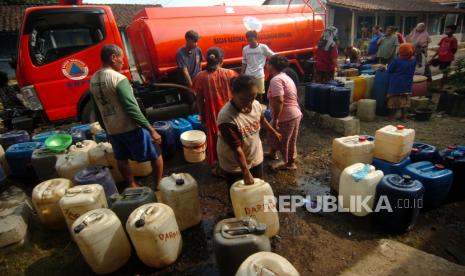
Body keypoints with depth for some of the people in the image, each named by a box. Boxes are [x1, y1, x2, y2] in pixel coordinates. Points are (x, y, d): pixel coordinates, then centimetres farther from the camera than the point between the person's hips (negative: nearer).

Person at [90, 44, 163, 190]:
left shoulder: (93, 80, 6)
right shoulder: (118, 78, -19)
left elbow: (97, 111, 13)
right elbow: (132, 108, -25)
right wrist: (152, 130, -23)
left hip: (112, 130, 8)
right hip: (131, 128, -7)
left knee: (121, 159, 22)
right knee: (156, 154, 9)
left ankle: (133, 187, 34)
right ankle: (158, 185, 19)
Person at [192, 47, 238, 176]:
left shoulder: (200, 77, -11)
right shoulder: (230, 74, -11)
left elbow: (199, 100, -5)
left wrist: (202, 115, 8)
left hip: (212, 114, 0)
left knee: (214, 139, 17)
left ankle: (216, 167, 30)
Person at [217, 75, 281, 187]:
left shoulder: (256, 105, -14)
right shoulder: (226, 117, -33)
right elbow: (236, 149, -29)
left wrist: (274, 132, 25)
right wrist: (245, 172, -25)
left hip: (256, 158, 5)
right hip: (234, 165, -5)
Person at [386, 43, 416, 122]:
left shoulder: (396, 60, -17)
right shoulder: (413, 61, -2)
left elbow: (388, 70, -11)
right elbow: (411, 72, 10)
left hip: (396, 84, -4)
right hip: (407, 85, 4)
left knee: (393, 100, 7)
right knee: (405, 100, 13)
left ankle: (392, 116, 12)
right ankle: (404, 116, 17)